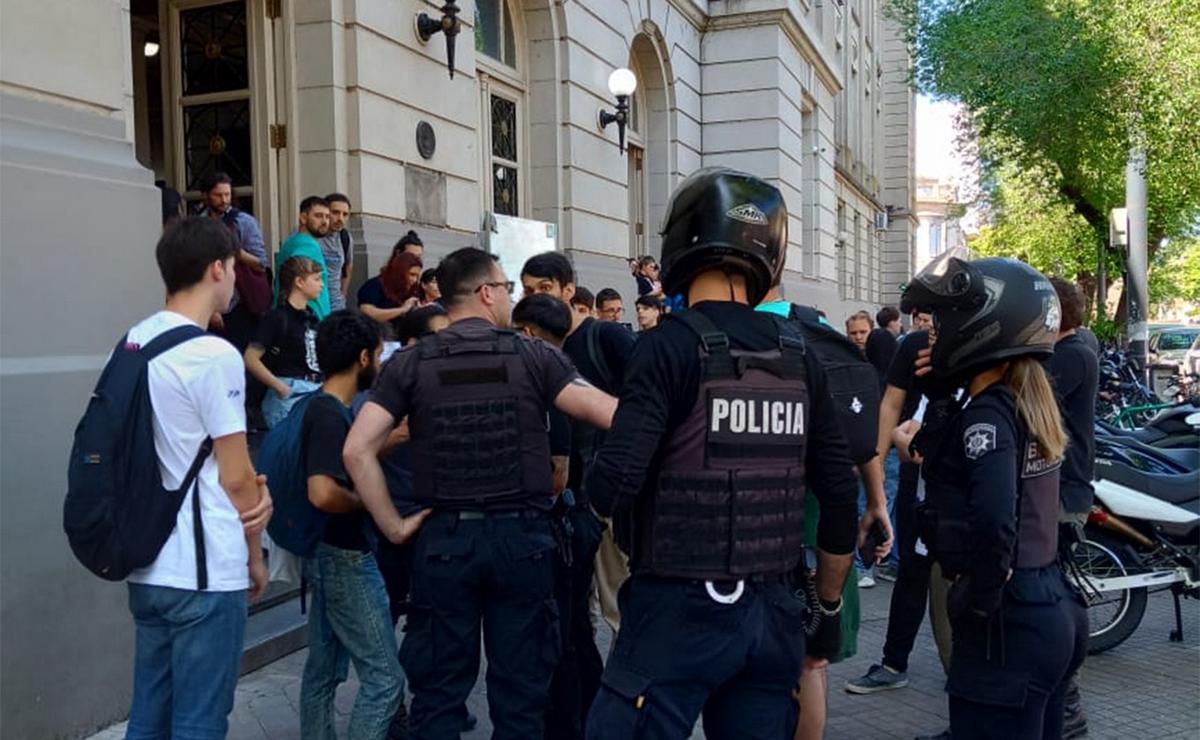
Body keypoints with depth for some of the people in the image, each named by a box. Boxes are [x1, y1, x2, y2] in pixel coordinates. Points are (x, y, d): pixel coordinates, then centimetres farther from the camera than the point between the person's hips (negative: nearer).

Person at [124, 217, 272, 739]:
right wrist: (254, 554, 1)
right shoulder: (214, 355, -16)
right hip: (206, 572, -8)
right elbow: (235, 477, -13)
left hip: (148, 566, 8)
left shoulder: (133, 343, 9)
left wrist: (253, 488, 5)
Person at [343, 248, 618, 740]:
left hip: (444, 537, 1)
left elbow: (357, 449, -8)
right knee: (521, 692, 12)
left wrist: (393, 527, -2)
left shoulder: (410, 362, 1)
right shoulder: (534, 356, -3)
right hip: (523, 536, -1)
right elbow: (609, 416, -12)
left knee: (438, 693, 13)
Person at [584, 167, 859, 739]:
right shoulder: (799, 357, 4)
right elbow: (840, 494, 8)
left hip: (680, 610, -5)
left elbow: (612, 488, -20)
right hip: (773, 611, 6)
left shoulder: (670, 345, -12)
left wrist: (600, 486, 4)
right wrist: (830, 610, 19)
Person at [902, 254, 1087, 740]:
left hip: (1008, 625, -9)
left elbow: (994, 522, -31)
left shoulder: (988, 415, -17)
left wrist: (977, 602, -18)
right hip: (1054, 610, 9)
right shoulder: (1032, 403, 9)